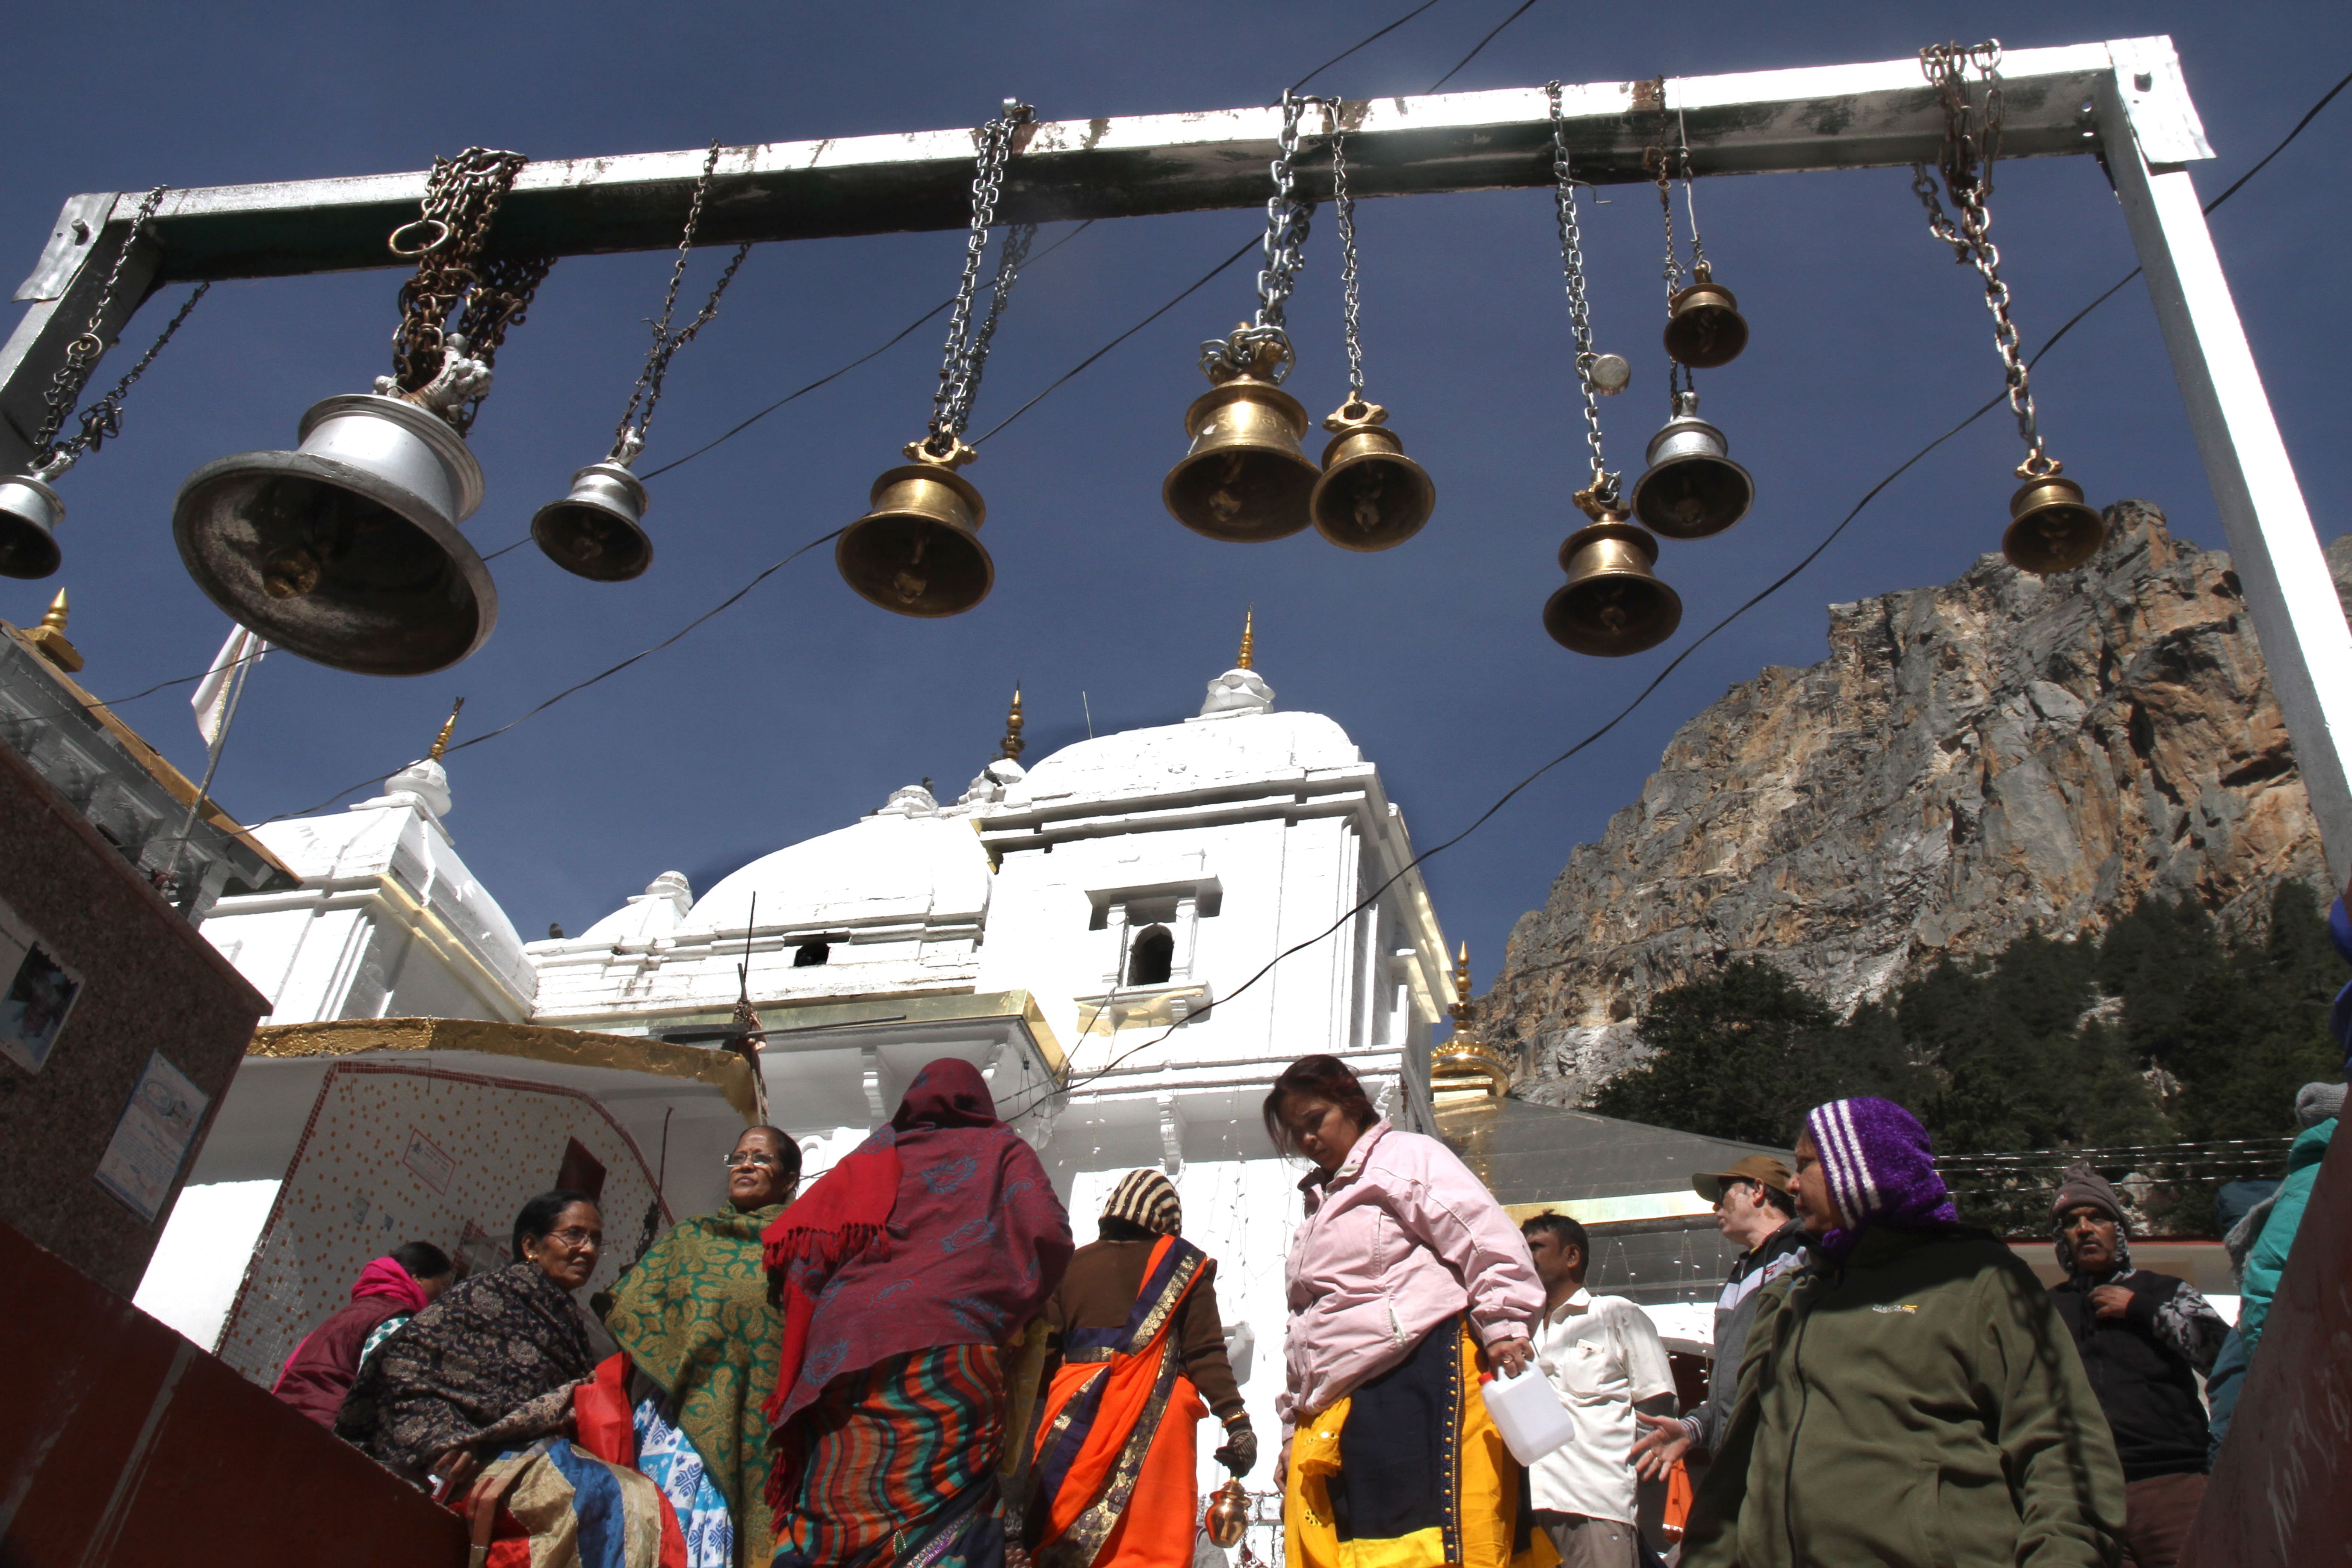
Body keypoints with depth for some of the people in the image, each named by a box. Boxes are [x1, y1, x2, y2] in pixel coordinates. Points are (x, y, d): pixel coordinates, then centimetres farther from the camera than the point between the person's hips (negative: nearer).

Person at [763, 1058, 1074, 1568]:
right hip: (949, 1349, -3)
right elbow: (1048, 1236, 5)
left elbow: (789, 1241, 15)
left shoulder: (872, 1156, 28)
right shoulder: (1000, 1149, 22)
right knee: (946, 1526, -8)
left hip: (840, 1355, 3)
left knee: (830, 1520, -2)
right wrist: (1015, 1313, 21)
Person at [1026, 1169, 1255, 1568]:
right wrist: (1237, 1420, -4)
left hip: (1075, 1413, 2)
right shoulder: (1183, 1264, 5)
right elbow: (1206, 1353, -3)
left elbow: (1044, 1353, 10)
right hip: (1155, 1414, -2)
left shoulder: (1073, 1265, 11)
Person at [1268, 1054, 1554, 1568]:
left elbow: (1486, 1237, -7)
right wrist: (1293, 1428, 27)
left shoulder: (1407, 1156, 6)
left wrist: (1503, 1326, -18)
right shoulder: (1319, 1202, 30)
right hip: (1333, 1413, 8)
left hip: (1422, 1379, -8)